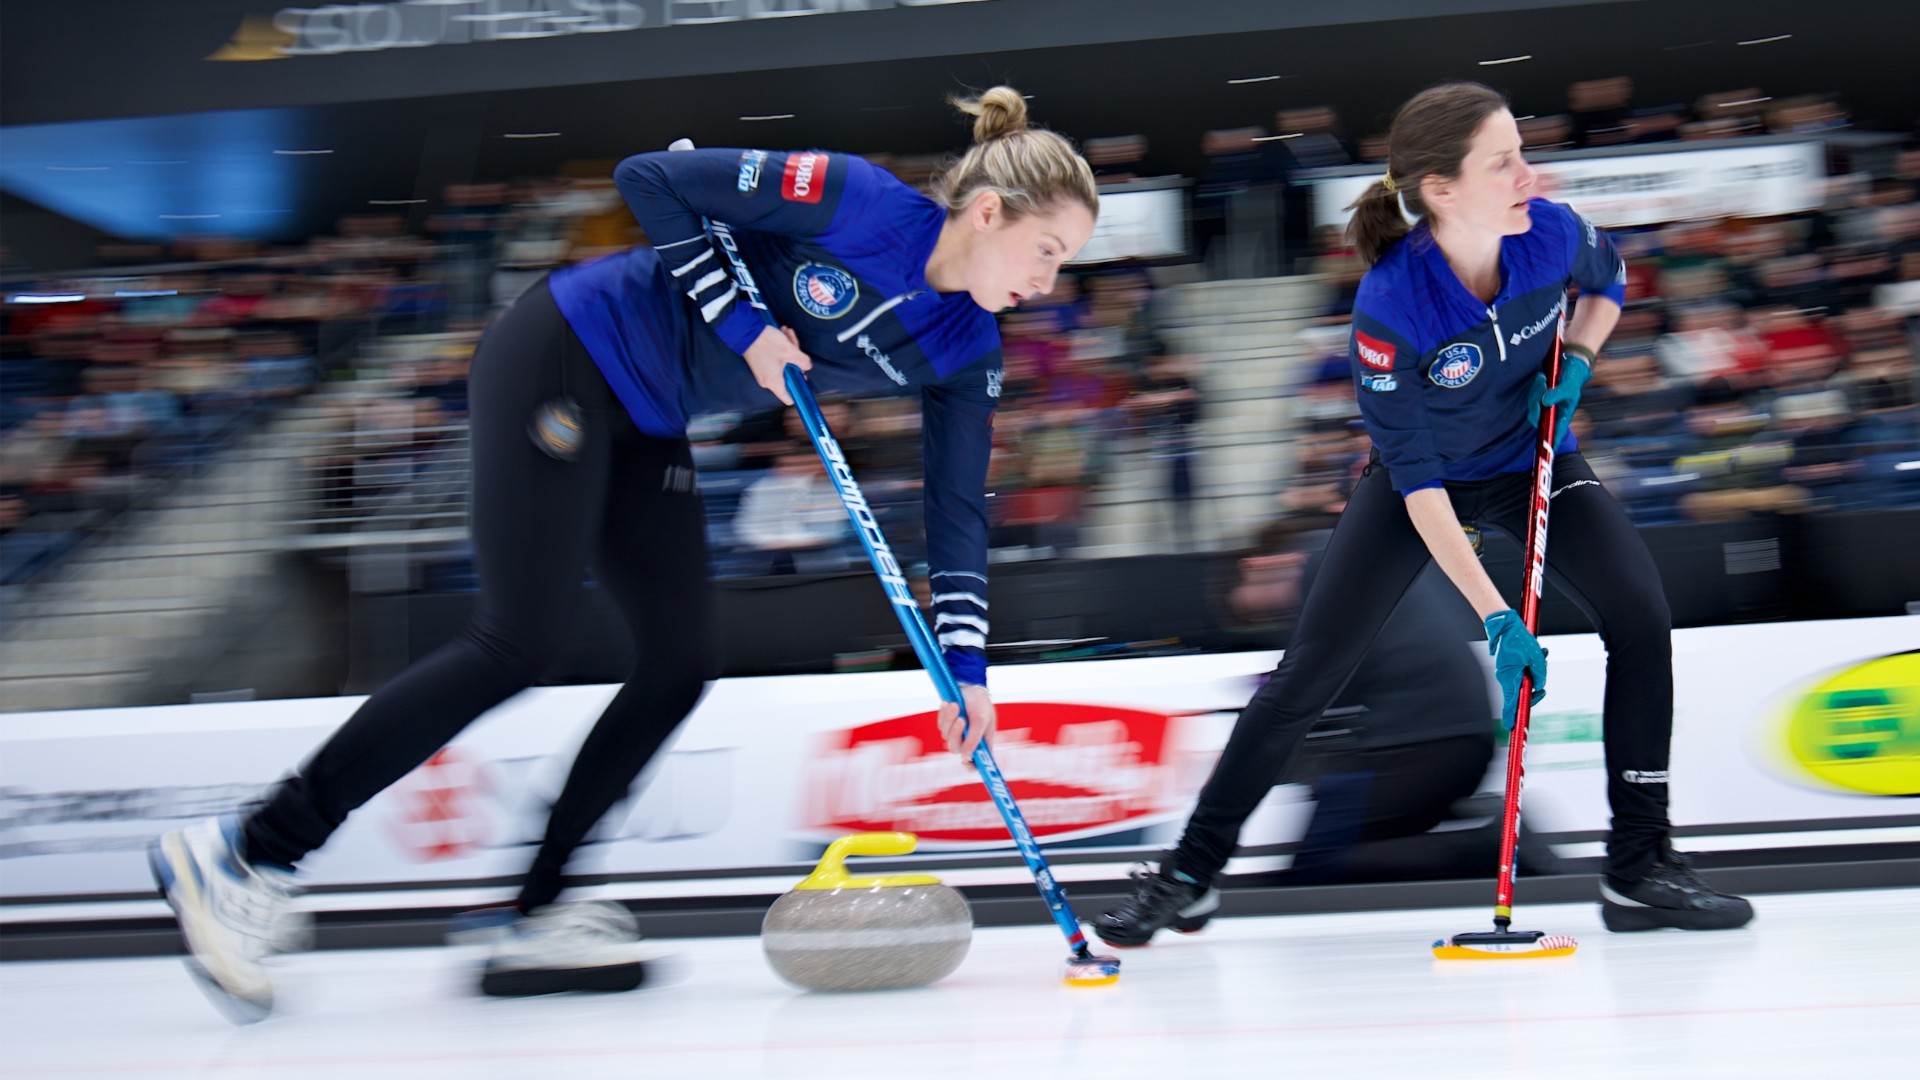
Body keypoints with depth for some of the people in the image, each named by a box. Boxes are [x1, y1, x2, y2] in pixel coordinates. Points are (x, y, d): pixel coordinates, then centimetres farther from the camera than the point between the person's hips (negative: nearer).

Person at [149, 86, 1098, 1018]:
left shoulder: (967, 347, 0)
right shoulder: (858, 201, -20)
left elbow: (958, 508, 5)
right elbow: (650, 177, -17)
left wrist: (966, 663, -1)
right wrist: (743, 323, -19)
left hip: (645, 427, 8)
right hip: (562, 361, -8)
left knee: (679, 663, 0)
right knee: (518, 643, -13)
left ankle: (531, 918, 7)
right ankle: (246, 851, -6)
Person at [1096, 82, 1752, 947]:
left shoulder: (1551, 233, -22)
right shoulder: (1389, 307, -33)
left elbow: (1608, 280, 7)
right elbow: (1417, 482, -29)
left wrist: (1577, 358, -12)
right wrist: (1493, 615, -32)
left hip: (1532, 460, 3)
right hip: (1422, 478, -3)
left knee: (1641, 617, -16)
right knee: (1311, 671, -5)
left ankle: (1640, 870, -3)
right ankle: (1187, 873, 9)